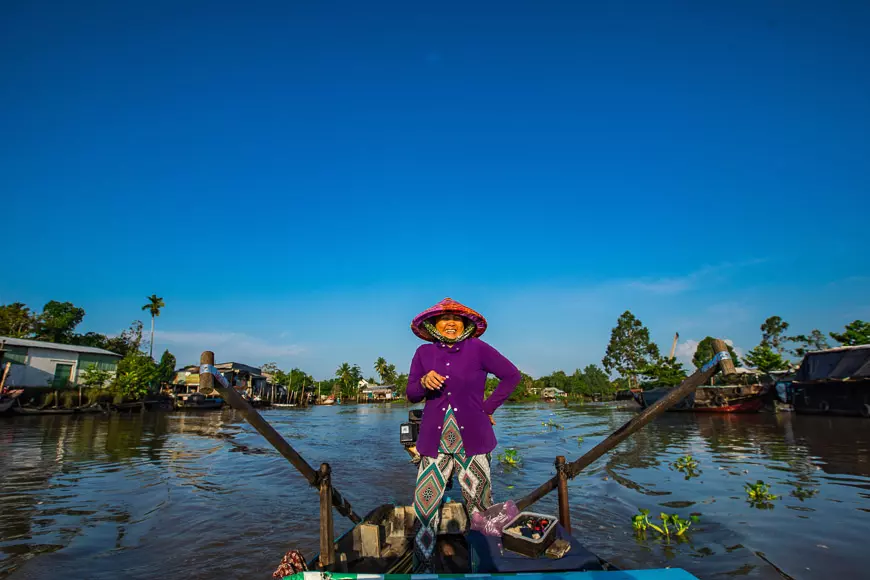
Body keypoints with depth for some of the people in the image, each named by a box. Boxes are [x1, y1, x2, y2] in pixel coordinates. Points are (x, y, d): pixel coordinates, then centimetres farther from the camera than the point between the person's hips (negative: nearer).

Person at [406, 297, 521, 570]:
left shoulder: (478, 349, -4)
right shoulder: (424, 353, 2)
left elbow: (512, 375, 3)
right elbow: (411, 394, 7)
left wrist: (488, 407, 2)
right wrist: (424, 382, -15)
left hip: (473, 440, -1)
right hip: (434, 441, 2)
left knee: (479, 506, 7)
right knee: (424, 503, 3)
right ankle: (423, 562, 23)